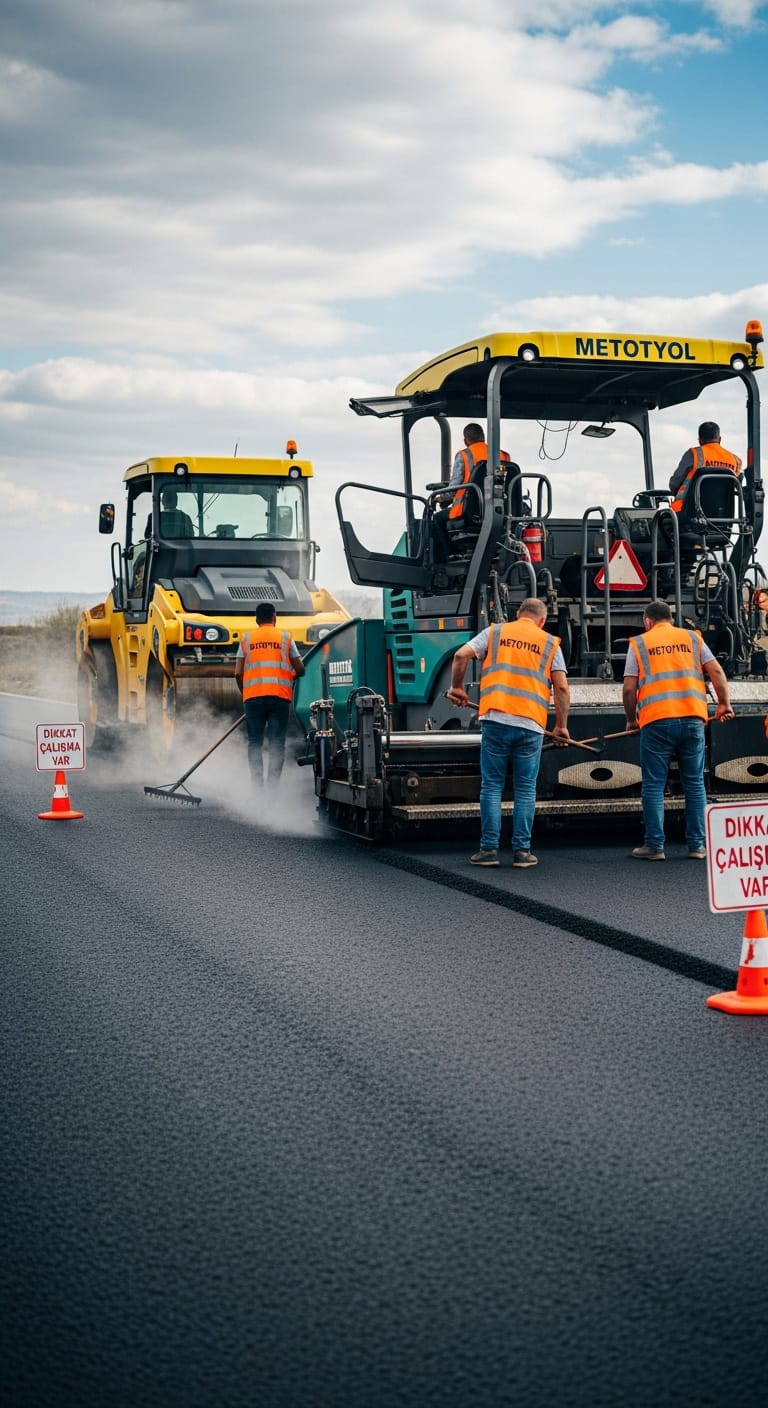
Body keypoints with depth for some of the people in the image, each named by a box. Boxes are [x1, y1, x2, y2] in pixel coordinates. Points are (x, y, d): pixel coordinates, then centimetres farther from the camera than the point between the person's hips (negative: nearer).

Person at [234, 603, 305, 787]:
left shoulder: (246, 638, 11)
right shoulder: (285, 637, 9)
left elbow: (238, 673, 5)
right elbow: (300, 669, 8)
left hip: (253, 697, 1)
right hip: (280, 696, -1)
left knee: (255, 743, 6)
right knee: (277, 744, 1)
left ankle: (257, 785, -3)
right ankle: (273, 784, -7)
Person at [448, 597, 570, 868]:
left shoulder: (495, 633, 12)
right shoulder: (550, 643, 12)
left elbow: (461, 655, 1)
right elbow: (561, 688, 4)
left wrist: (457, 687, 16)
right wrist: (561, 726, 12)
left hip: (496, 719, 0)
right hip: (531, 725, 0)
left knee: (491, 786, 6)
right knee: (525, 789, 8)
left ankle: (489, 849, 5)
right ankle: (521, 850, 8)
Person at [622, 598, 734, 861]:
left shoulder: (639, 643, 10)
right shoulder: (691, 638, 15)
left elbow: (629, 689, 4)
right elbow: (716, 672, 6)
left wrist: (632, 719, 18)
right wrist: (724, 704, 15)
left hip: (656, 721, -2)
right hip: (692, 718, 2)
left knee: (654, 786, 4)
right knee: (694, 783, 8)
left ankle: (654, 846, 4)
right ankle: (697, 845, 9)